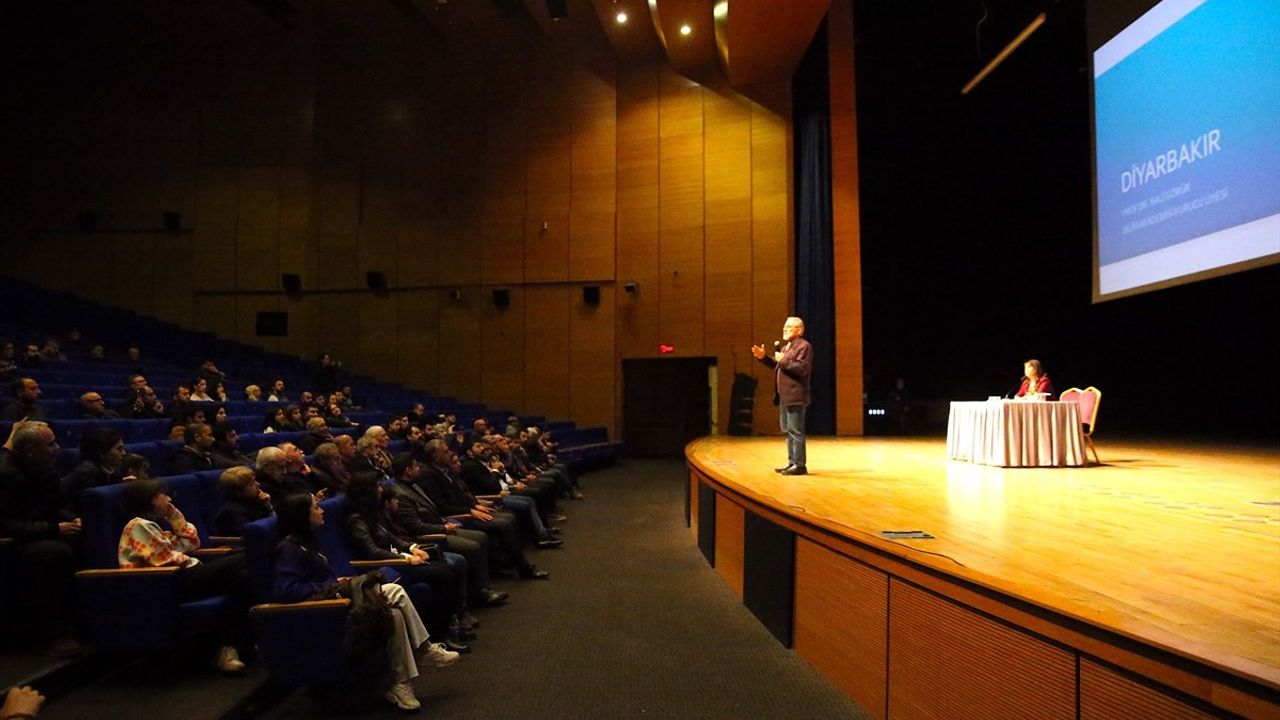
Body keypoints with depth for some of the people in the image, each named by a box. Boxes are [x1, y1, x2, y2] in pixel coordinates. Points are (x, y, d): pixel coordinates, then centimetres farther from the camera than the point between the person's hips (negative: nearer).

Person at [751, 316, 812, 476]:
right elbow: (777, 365, 25)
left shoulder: (804, 346, -11)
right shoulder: (786, 346, 19)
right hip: (784, 396, 10)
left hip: (795, 396, -10)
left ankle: (800, 465, 0)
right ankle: (792, 462, 24)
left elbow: (802, 368, -22)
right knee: (787, 430, 15)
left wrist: (783, 361, -19)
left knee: (795, 431, -6)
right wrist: (764, 357, 11)